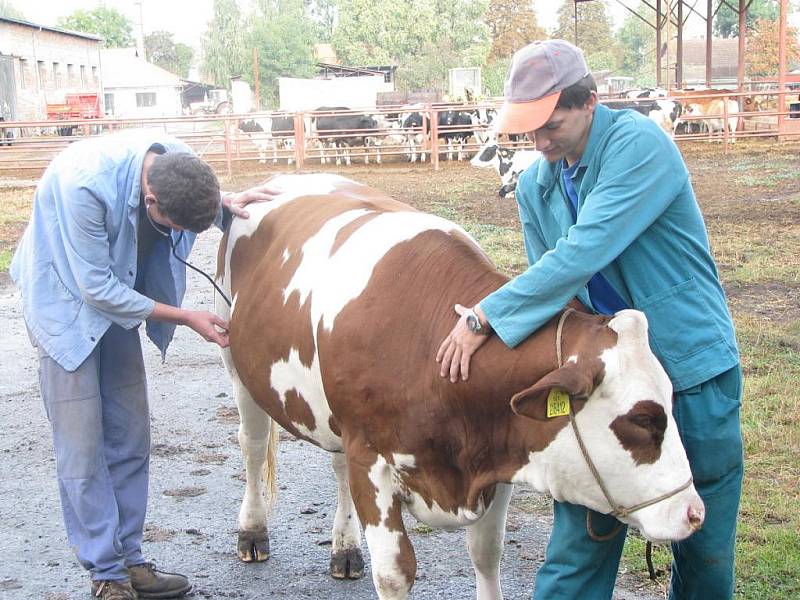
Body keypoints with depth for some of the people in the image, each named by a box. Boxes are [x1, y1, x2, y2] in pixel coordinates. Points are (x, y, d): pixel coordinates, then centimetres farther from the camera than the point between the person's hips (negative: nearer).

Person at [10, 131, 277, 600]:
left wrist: (228, 203, -15)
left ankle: (129, 560, 19)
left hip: (118, 299, 6)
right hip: (67, 302, -6)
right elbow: (97, 288, -27)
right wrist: (186, 318, -21)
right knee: (82, 447, -4)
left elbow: (199, 203, 8)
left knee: (131, 438, 8)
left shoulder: (181, 166, -18)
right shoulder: (84, 183, -35)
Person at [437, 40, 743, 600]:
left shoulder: (639, 143, -18)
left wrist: (487, 317, -25)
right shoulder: (536, 185, 4)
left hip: (693, 368, -4)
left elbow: (583, 254, -28)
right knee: (580, 537, 3)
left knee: (706, 546, 10)